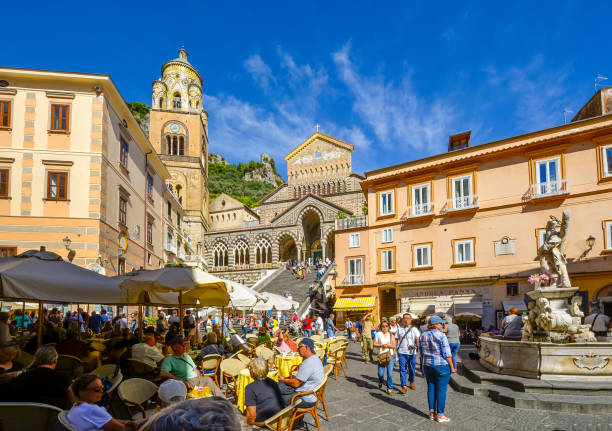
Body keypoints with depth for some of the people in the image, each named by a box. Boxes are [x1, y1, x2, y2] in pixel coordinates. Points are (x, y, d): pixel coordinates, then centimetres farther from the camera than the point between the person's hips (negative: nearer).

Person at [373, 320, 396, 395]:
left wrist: (388, 345, -15)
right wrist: (381, 345, -13)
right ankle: (381, 381, 35)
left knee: (390, 373, -4)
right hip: (381, 356, 0)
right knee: (380, 373, 0)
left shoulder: (391, 335, 6)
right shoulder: (378, 334, 4)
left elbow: (394, 345, 2)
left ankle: (389, 388, 10)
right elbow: (374, 344, 1)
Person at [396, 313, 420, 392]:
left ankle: (411, 382, 34)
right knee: (402, 369, -5)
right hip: (402, 352, 0)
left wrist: (417, 346, -23)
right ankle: (404, 386, -3)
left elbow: (418, 339, -7)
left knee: (412, 369, 11)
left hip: (412, 352, 0)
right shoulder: (399, 329, 8)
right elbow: (396, 340, 12)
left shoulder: (414, 329, 2)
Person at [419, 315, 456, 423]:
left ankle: (432, 413, 18)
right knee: (441, 390, 2)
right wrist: (452, 367, -7)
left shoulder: (423, 336, 4)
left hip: (428, 366, 6)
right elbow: (446, 353, -15)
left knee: (431, 388, 13)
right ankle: (440, 415, 7)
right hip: (441, 366, -6)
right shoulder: (441, 335, -14)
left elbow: (422, 353, 9)